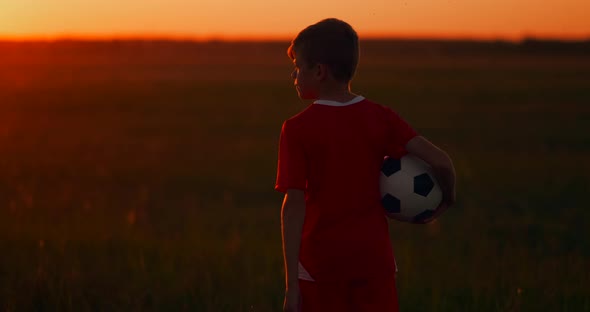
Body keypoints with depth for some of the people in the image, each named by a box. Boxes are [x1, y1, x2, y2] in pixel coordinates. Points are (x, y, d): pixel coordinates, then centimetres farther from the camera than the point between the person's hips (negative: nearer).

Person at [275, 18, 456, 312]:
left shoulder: (297, 129, -10)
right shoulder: (380, 117, -1)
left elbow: (294, 204, -13)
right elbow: (440, 161, -10)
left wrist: (292, 282, -13)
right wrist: (446, 199, 11)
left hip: (320, 265, -3)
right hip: (375, 260, 3)